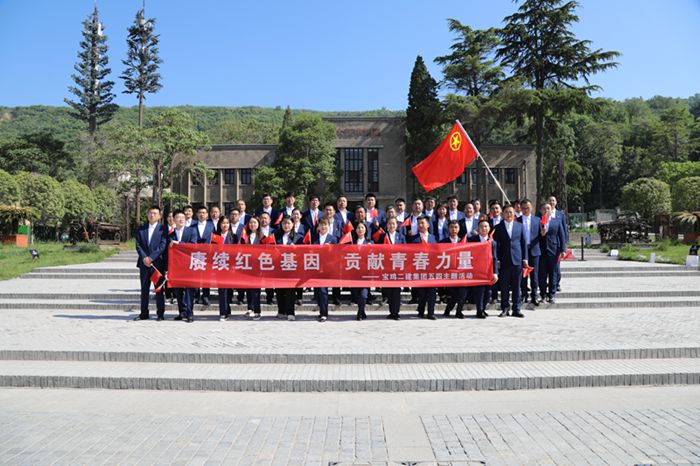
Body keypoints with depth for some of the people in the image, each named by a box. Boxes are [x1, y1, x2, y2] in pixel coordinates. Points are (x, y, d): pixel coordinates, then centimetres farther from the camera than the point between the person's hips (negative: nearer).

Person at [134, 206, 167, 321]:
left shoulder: (162, 229, -1)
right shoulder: (141, 229, 11)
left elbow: (163, 245, -8)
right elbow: (138, 245, 5)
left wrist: (151, 258, -14)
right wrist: (144, 257, -10)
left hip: (157, 263, -4)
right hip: (144, 263, 4)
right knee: (144, 289, 8)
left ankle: (160, 313, 9)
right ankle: (144, 313, 15)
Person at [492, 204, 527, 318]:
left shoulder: (520, 226, 10)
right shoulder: (498, 227, 4)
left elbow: (523, 243, 11)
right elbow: (495, 245, 4)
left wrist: (525, 258, 5)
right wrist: (497, 260, -4)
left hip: (517, 260, 1)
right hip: (504, 261, -1)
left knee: (516, 286, 4)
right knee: (504, 286, 2)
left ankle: (516, 309, 11)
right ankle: (505, 308, 11)